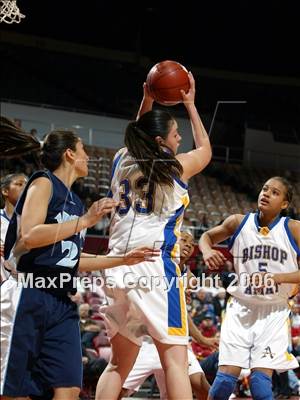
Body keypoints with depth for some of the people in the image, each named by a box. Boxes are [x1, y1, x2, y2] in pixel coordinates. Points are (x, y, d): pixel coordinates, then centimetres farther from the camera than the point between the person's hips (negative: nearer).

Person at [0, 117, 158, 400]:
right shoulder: (43, 183, -3)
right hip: (28, 298, -8)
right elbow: (28, 236, -18)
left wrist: (123, 260, 23)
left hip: (61, 303, 8)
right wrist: (85, 221, -17)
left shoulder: (74, 201, 21)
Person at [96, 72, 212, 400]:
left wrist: (146, 101, 38)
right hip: (156, 266, -6)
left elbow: (138, 140, 39)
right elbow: (206, 150, 24)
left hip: (118, 267, 6)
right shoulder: (177, 166, 1)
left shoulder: (122, 160, 13)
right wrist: (190, 104, 31)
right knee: (175, 361, -8)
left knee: (119, 364, 14)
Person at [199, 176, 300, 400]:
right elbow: (207, 236, 18)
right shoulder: (238, 223, 0)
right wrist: (207, 251, -5)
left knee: (261, 379, -12)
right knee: (227, 375, -7)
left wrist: (274, 277, -21)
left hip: (274, 312, -1)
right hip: (241, 308, 1)